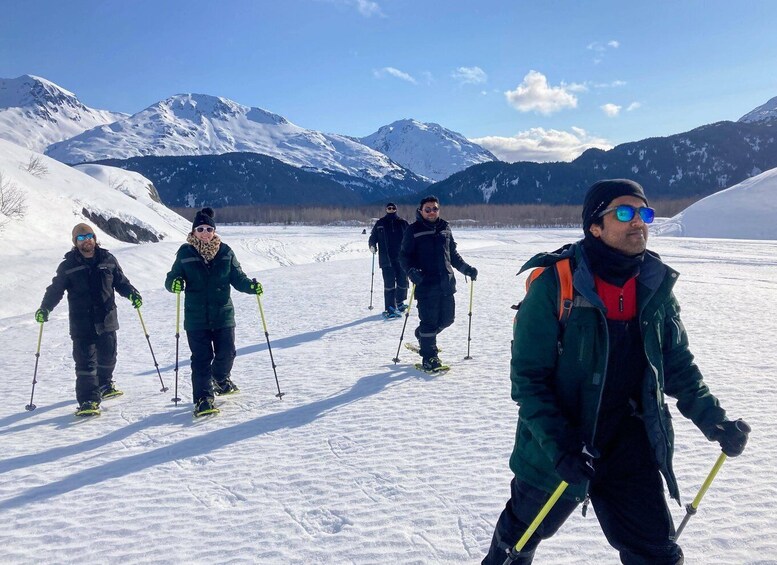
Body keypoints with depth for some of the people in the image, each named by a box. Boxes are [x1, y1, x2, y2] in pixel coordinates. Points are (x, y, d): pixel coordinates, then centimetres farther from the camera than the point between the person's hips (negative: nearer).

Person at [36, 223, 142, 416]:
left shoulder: (108, 260, 6)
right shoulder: (68, 266, 1)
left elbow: (121, 282, 13)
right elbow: (55, 289, 4)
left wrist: (132, 293, -4)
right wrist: (45, 308, -10)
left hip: (106, 320, 3)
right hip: (81, 324, -3)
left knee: (108, 357, 15)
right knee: (85, 362, -7)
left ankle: (104, 386, 39)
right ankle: (88, 400, -5)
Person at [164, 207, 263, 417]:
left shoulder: (225, 252, 2)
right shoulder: (186, 253, 0)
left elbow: (237, 277, 6)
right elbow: (172, 278, 4)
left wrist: (251, 286, -13)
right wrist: (174, 283, -20)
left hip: (223, 314, 2)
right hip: (196, 316, -2)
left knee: (226, 353, 8)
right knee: (202, 358, -5)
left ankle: (221, 379, 40)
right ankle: (203, 399, 1)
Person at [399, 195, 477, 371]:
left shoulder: (445, 228, 13)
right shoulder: (414, 230, -2)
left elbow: (452, 253, 22)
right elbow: (404, 256, -2)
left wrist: (465, 268, 12)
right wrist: (412, 272, -19)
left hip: (446, 284, 6)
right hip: (425, 284, -5)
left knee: (447, 318, 11)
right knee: (429, 321, -5)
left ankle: (423, 336, 37)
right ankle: (429, 356, 11)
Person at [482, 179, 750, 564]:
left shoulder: (656, 285, -3)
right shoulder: (556, 283, -19)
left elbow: (678, 366, 8)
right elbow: (528, 375, -17)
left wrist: (716, 422, -3)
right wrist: (560, 447, -24)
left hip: (631, 451, 4)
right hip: (556, 453, -3)